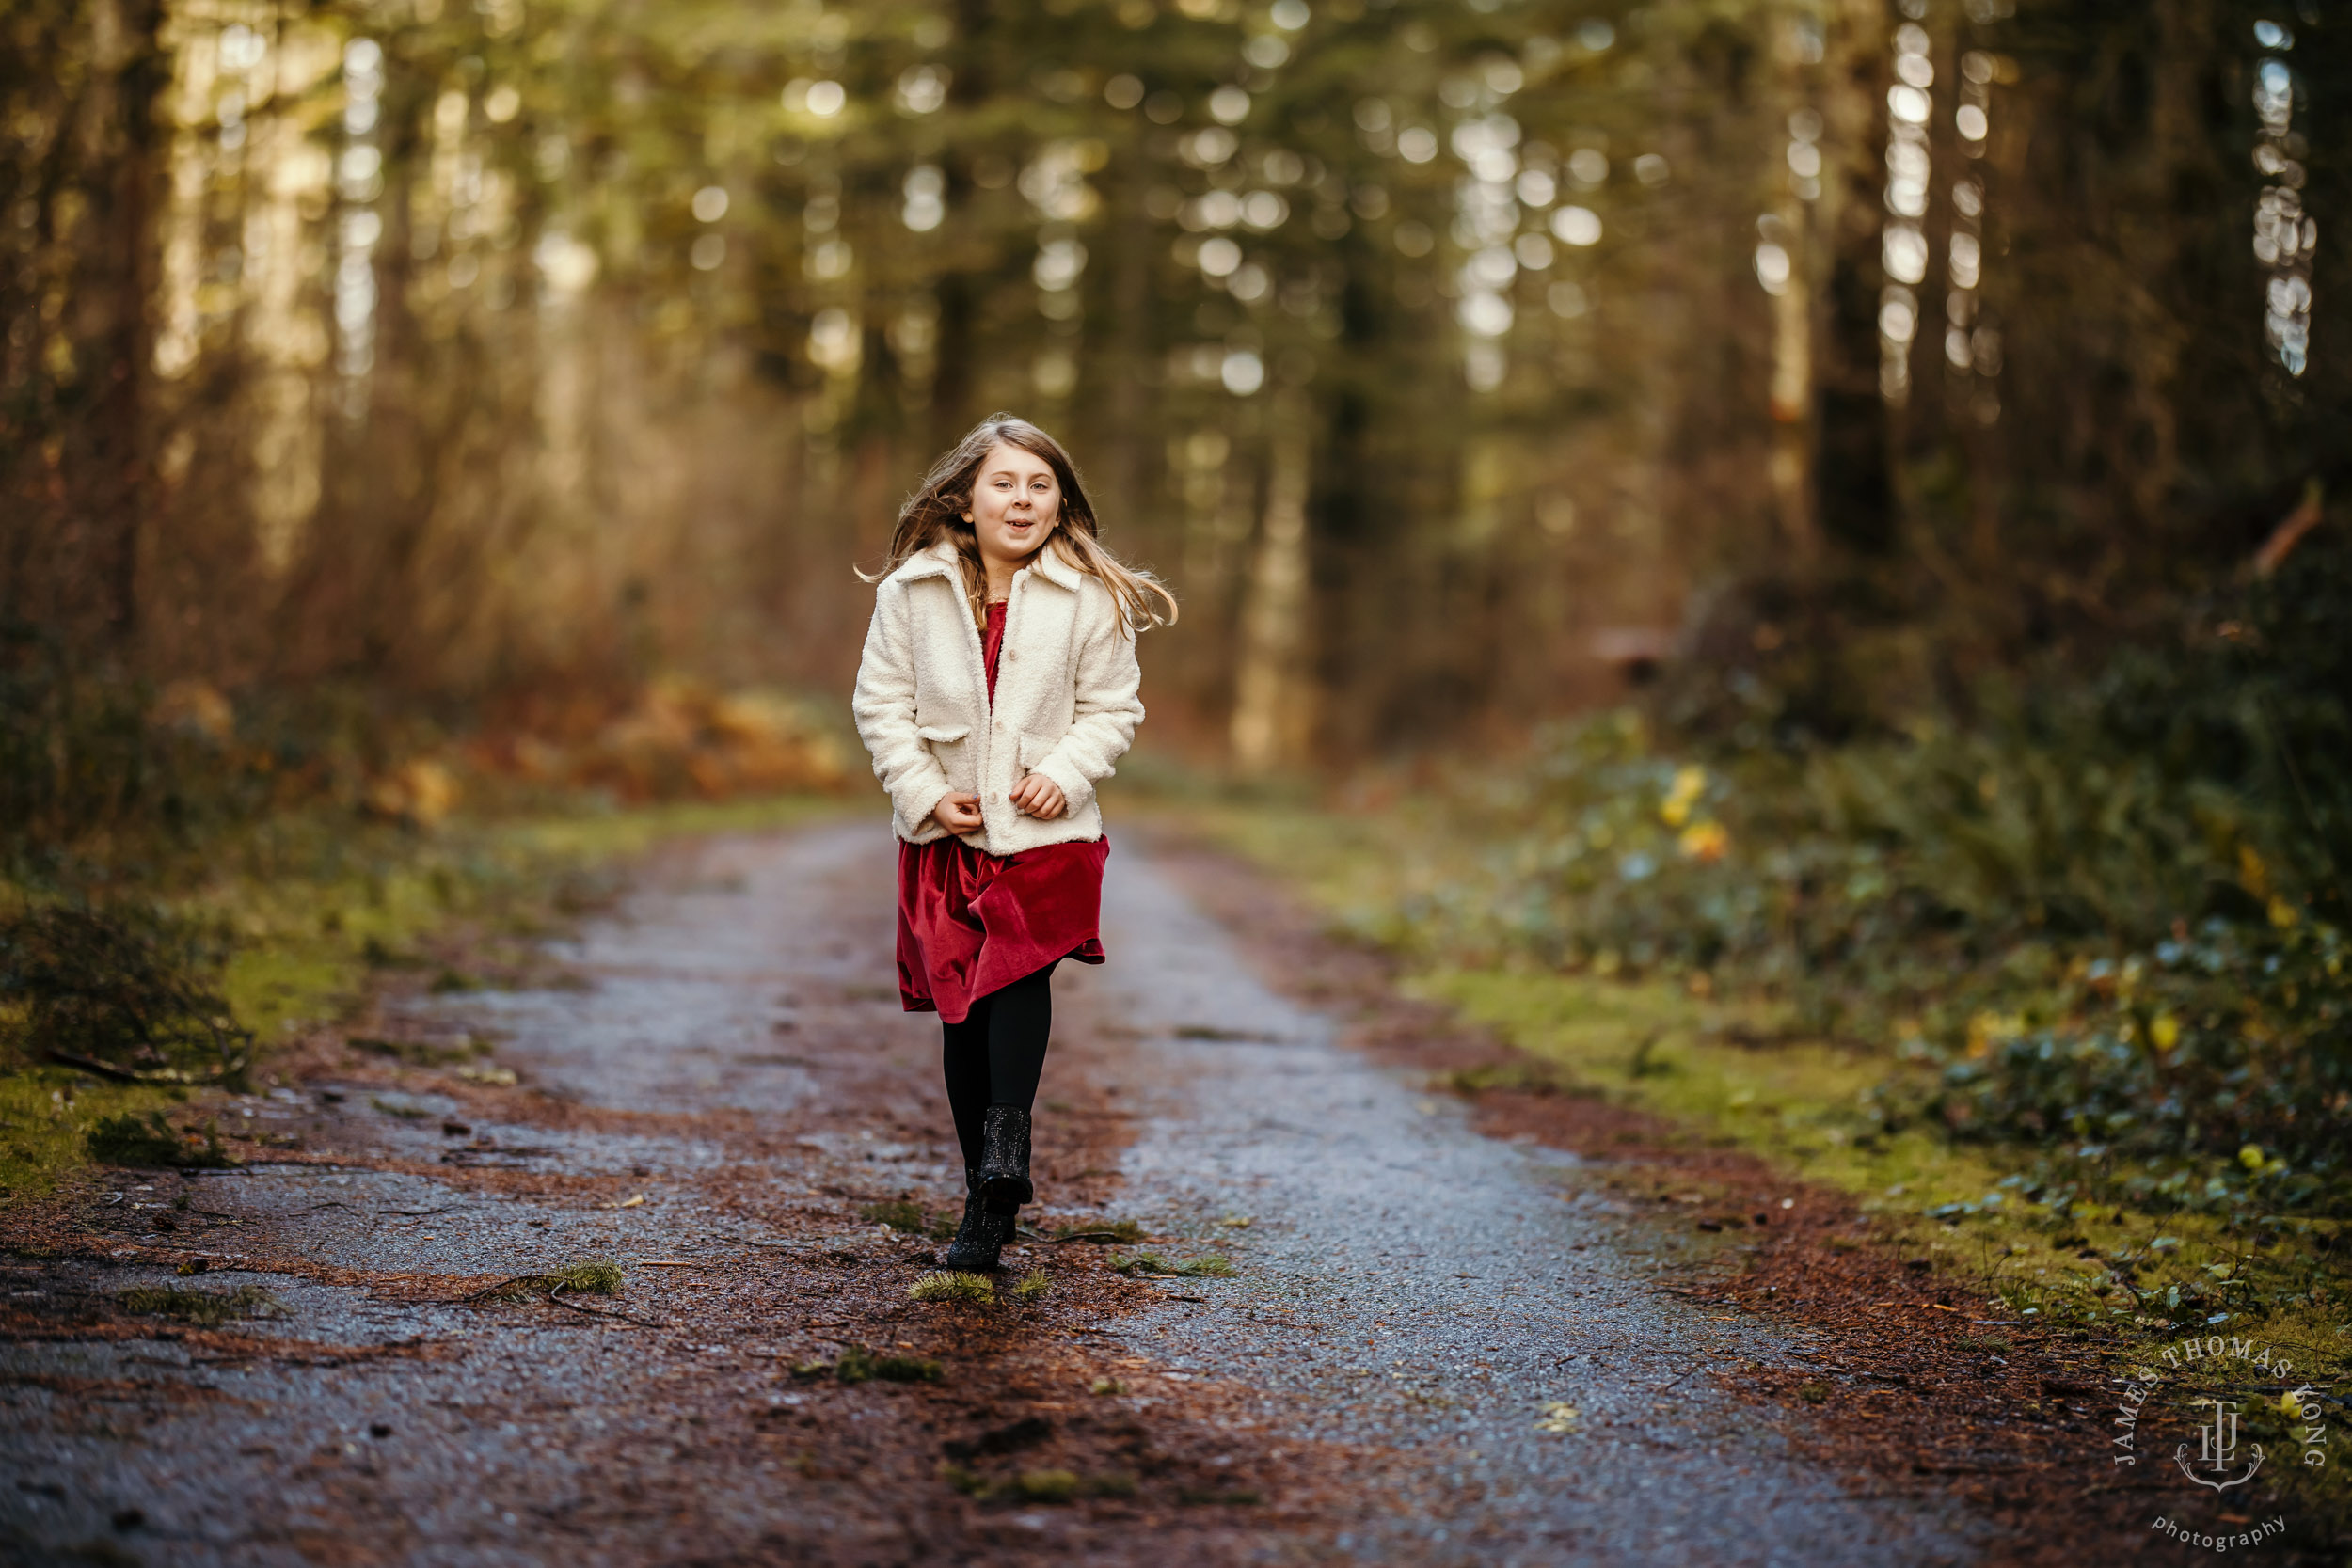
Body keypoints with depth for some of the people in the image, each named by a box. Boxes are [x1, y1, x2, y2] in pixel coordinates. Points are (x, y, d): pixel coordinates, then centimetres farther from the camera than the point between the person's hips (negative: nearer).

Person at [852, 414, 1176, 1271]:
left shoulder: (1091, 598, -4)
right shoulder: (912, 590, -2)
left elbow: (1114, 707, 3)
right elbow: (880, 702, 2)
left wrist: (1065, 776, -13)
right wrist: (924, 792, -8)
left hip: (1045, 831, -2)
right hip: (945, 832, 2)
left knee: (1020, 964, -26)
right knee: (960, 1005, 5)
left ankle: (1007, 1138, -21)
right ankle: (985, 1197, 14)